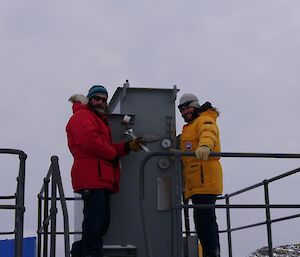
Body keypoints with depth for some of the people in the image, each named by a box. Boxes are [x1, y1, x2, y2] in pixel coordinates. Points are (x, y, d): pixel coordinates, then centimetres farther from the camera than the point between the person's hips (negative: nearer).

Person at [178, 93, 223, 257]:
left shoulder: (205, 120, -1)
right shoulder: (189, 127, 29)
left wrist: (205, 145, -46)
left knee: (203, 219, -16)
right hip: (197, 183, 10)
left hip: (205, 179, -10)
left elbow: (208, 134, -26)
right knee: (207, 220, 13)